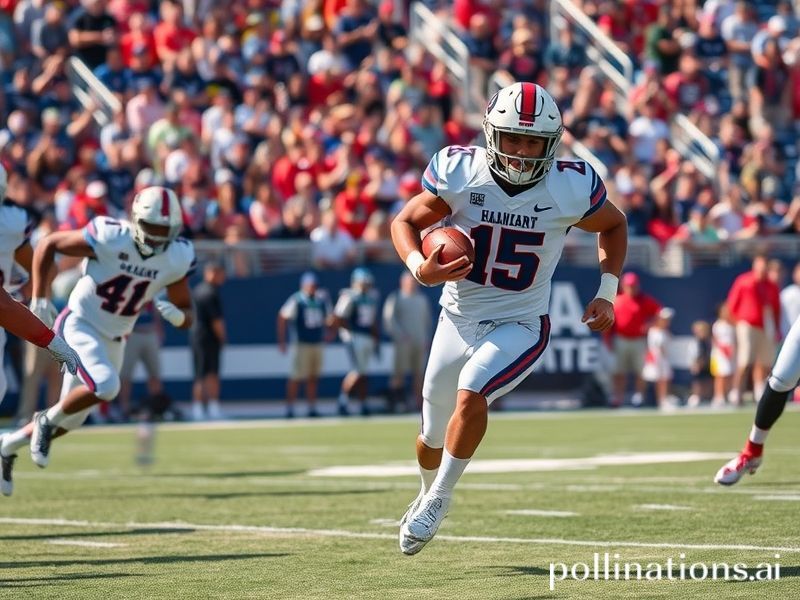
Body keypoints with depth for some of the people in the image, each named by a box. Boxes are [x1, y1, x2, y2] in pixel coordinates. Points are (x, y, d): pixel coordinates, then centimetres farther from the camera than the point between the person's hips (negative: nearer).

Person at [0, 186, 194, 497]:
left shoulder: (177, 258, -10)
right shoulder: (109, 238, -24)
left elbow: (186, 313, 1)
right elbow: (47, 245, -12)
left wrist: (177, 316, -24)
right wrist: (39, 298, -15)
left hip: (113, 339, 6)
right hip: (80, 324, -6)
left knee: (71, 419, 11)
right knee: (105, 386, -30)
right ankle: (47, 420, -4)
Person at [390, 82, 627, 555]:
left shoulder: (572, 187, -15)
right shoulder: (460, 172, -16)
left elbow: (614, 225, 6)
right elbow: (406, 222, -3)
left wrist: (607, 293, -2)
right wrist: (420, 267, -23)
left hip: (520, 325, -2)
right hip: (459, 319, 2)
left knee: (471, 394, -29)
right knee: (434, 435, 14)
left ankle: (439, 498, -7)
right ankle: (428, 492, 49)